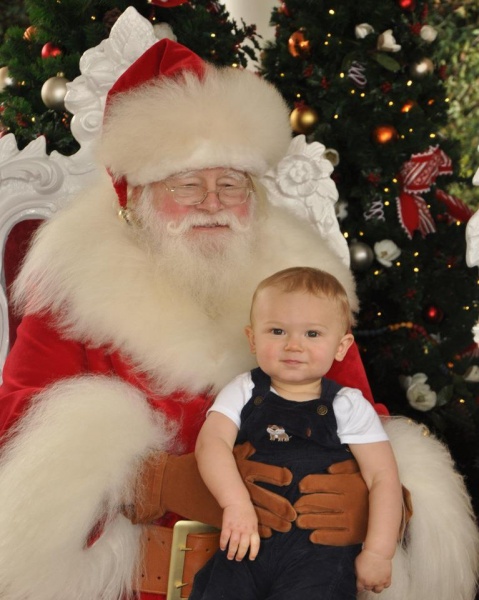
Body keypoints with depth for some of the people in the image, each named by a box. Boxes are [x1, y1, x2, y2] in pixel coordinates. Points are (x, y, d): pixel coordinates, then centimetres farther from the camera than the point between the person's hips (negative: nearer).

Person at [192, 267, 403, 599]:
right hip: (249, 538, 1)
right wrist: (236, 504, -23)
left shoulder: (349, 406, 3)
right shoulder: (244, 392, 8)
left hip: (320, 549, -1)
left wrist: (378, 552, -7)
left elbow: (383, 476, 1)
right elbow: (212, 441, -7)